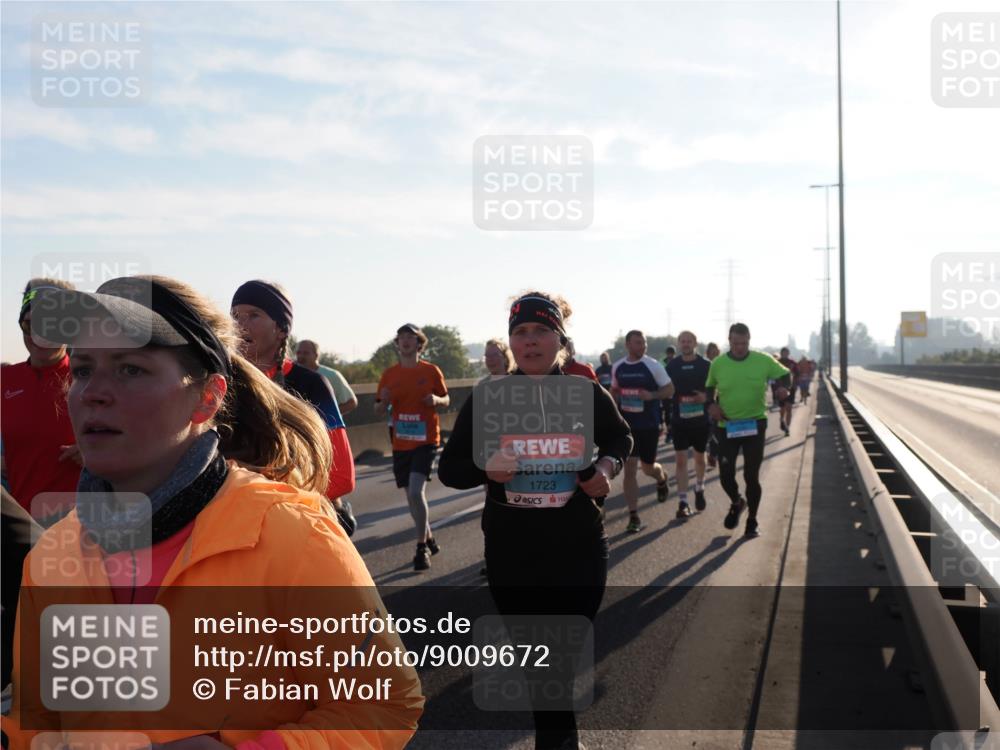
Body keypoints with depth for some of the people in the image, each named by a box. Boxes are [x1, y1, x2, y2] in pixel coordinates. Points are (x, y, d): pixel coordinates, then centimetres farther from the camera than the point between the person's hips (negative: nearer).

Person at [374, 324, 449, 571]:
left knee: (416, 491, -18)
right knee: (411, 495, 10)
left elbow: (446, 400, 8)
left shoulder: (431, 371, -1)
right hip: (401, 444, 4)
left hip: (426, 441, -4)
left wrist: (436, 400, -15)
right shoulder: (389, 374, 5)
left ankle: (422, 548, -6)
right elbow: (378, 412, 9)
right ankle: (428, 538, 32)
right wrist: (384, 401, -14)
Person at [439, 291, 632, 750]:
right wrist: (486, 470, -23)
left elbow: (619, 438, 14)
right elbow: (449, 468, -1)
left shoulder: (586, 393, -4)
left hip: (579, 551, 0)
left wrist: (607, 466, -7)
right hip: (511, 555, 0)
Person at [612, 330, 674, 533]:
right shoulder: (617, 367, 1)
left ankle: (662, 478, 50)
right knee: (629, 470, -3)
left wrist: (652, 395, -22)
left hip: (649, 425, -2)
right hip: (627, 425, 2)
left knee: (648, 467, 11)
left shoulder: (653, 365, -9)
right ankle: (633, 516, 3)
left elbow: (670, 390, -4)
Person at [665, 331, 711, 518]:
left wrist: (706, 397, -19)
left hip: (701, 418, 0)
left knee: (699, 457, 16)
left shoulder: (706, 365, -4)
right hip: (679, 419, 0)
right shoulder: (672, 365, 0)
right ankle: (683, 502, 0)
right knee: (681, 459, -3)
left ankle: (699, 489, 41)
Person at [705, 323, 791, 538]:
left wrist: (784, 387, -16)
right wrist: (711, 404, -5)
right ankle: (736, 503, 33)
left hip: (755, 424, -1)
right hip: (726, 426, 1)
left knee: (751, 475, 2)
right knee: (725, 475, -1)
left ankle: (752, 521, 20)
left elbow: (784, 374, 6)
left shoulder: (764, 360, -7)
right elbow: (710, 387, 14)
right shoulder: (717, 364, -3)